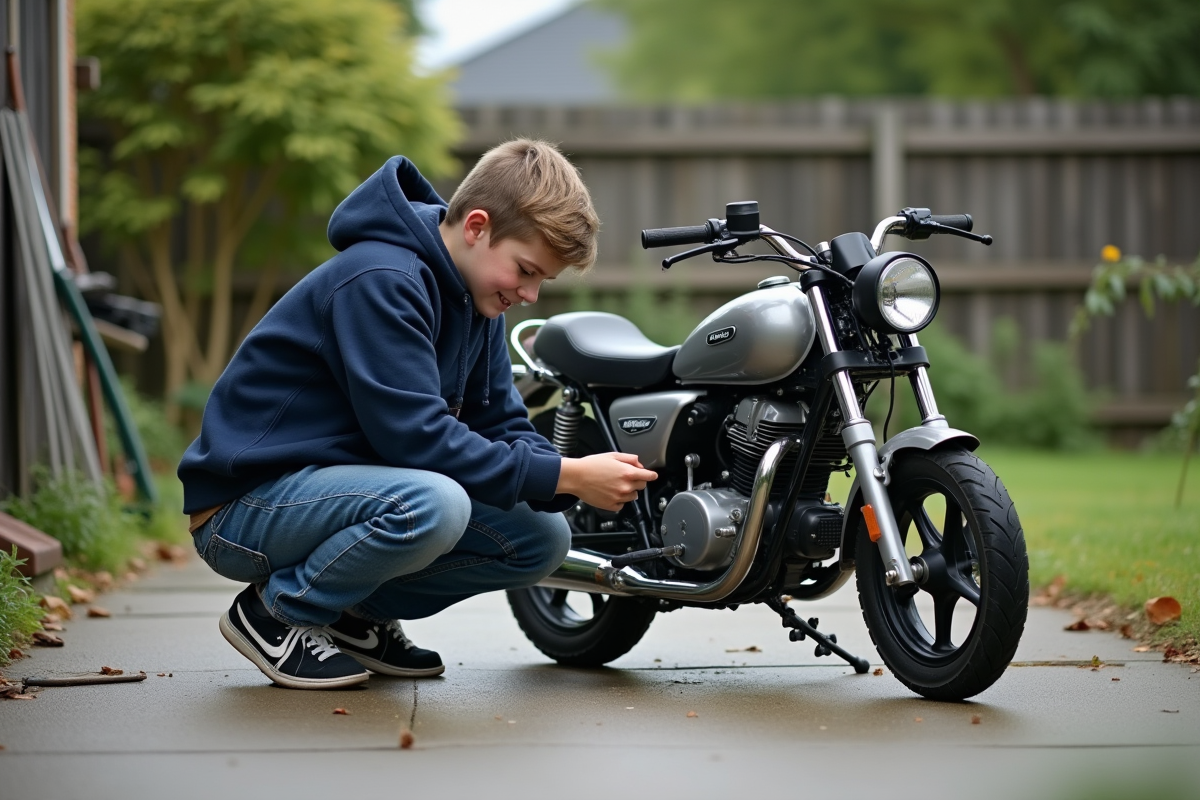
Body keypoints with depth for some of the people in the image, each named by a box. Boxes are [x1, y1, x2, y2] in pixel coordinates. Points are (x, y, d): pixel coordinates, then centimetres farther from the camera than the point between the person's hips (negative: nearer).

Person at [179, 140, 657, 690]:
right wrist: (564, 477, -27)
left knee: (542, 539, -3)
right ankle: (276, 612, -11)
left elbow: (503, 427, 7)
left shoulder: (474, 296, 7)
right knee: (431, 505, -37)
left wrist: (578, 478, -15)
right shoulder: (380, 280, -23)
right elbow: (416, 436, -29)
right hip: (250, 504, -9)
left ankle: (358, 613, 9)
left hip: (346, 481, 9)